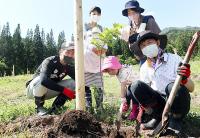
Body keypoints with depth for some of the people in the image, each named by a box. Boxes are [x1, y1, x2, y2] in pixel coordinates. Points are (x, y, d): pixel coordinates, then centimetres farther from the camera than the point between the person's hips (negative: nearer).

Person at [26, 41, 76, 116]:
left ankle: (55, 108, -8)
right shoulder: (50, 62, -26)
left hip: (48, 91, 4)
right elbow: (44, 80, -44)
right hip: (33, 89, -4)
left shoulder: (69, 67, -8)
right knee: (41, 79, -39)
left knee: (73, 83, -15)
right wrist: (64, 90, -46)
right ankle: (39, 106, -13)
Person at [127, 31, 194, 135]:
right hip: (158, 102, 3)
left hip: (178, 103, -3)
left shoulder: (174, 59, -12)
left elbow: (191, 88, -15)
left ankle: (176, 120, -8)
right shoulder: (144, 68, 0)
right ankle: (157, 117, -5)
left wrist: (184, 79, -37)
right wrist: (144, 105, -9)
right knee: (136, 86, -19)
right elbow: (143, 90, 7)